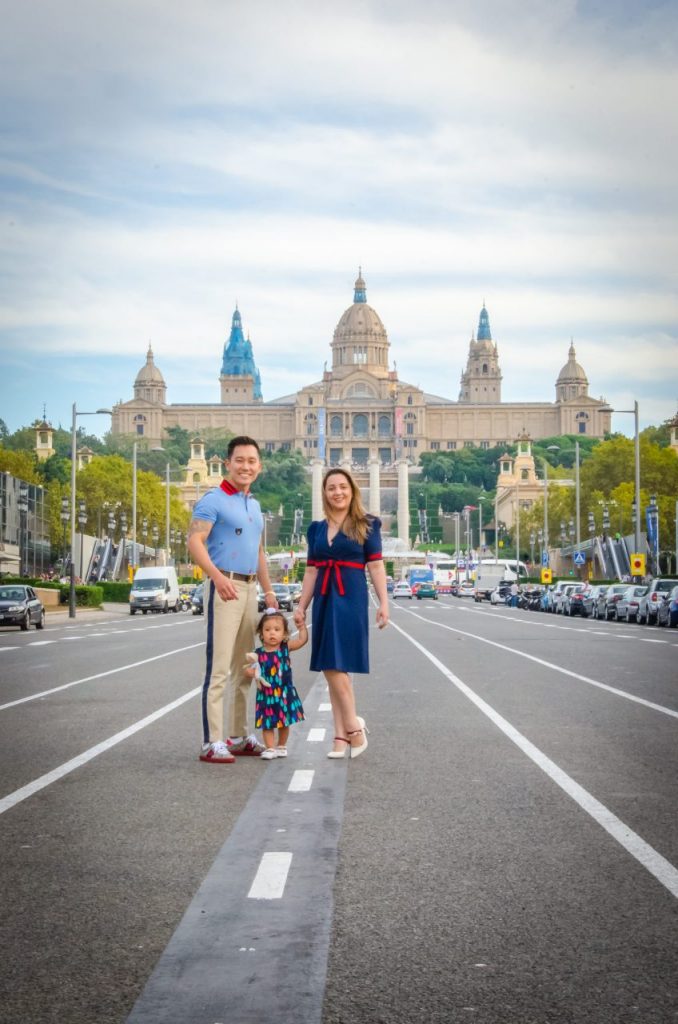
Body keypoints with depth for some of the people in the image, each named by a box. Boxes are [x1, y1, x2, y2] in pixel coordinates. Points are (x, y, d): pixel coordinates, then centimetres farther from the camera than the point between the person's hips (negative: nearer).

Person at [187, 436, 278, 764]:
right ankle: (211, 742, -9)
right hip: (224, 586, -9)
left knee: (244, 668, 13)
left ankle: (239, 737, 21)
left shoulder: (254, 505, 19)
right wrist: (217, 576, -32)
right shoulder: (214, 500, -7)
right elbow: (195, 542, -19)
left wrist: (268, 590, 24)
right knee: (219, 667, -10)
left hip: (249, 588, 9)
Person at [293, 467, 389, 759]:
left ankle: (351, 727, 1)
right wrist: (301, 606, 13)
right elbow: (312, 570, 16)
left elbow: (375, 565, -1)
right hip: (324, 599, 5)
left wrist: (383, 602, -8)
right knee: (332, 669, 4)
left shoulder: (366, 525, 2)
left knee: (335, 665, -13)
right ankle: (343, 734, 8)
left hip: (350, 598, -5)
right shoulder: (317, 529, 14)